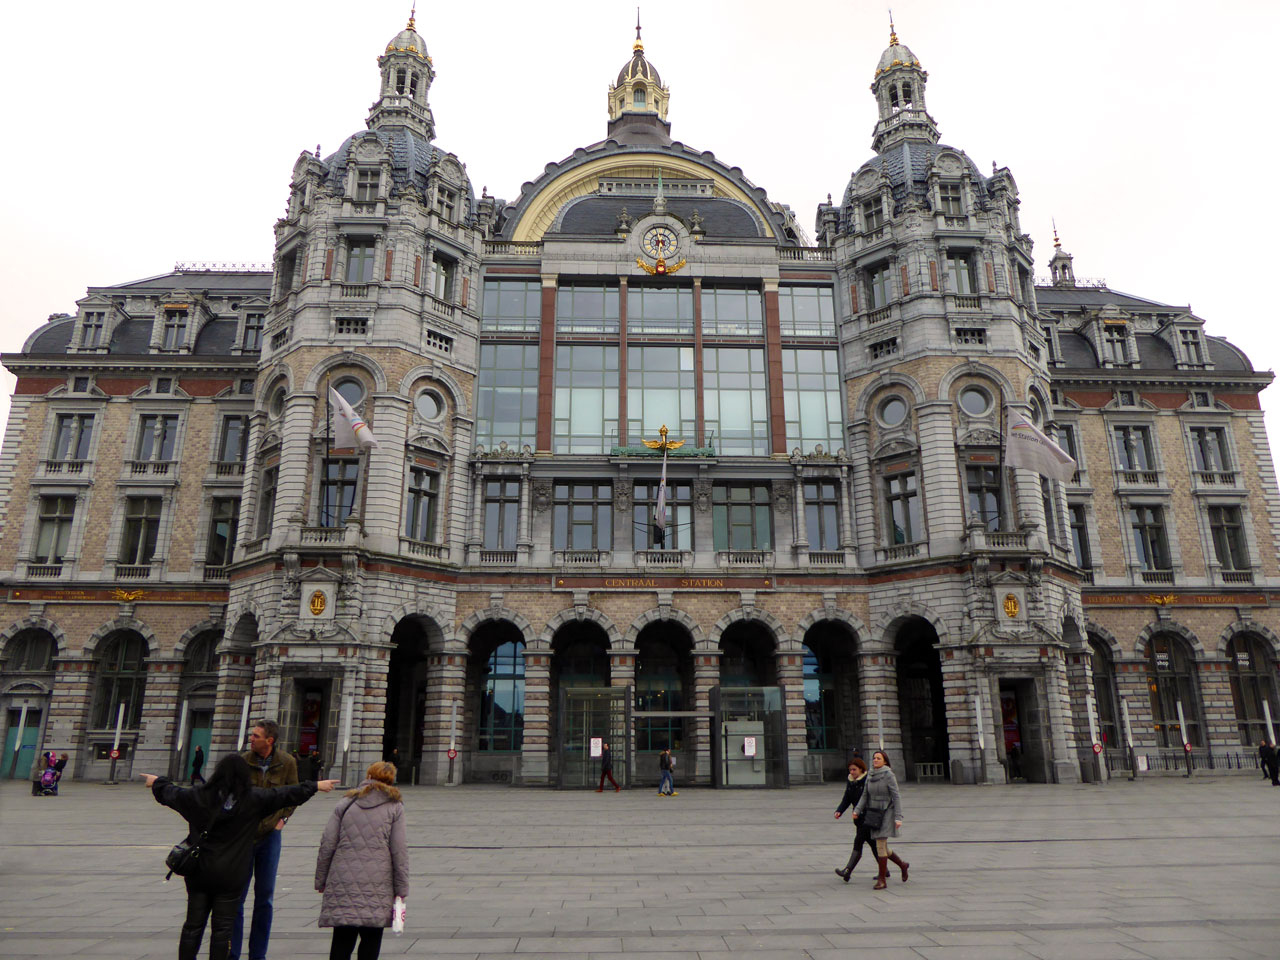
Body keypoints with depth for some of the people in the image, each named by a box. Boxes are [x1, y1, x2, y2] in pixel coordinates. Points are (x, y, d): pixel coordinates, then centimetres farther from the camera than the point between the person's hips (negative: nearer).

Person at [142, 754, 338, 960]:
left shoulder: (200, 796, -3)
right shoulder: (254, 798, -8)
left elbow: (171, 793, 15)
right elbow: (288, 795, -1)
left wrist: (157, 782, 35)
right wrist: (315, 786, 11)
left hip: (199, 872, 2)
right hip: (230, 876, -2)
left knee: (193, 925, 12)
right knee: (222, 927, 7)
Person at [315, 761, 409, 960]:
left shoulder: (345, 804, 9)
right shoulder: (395, 807, 3)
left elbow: (327, 845, 6)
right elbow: (399, 850, 0)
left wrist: (321, 880, 15)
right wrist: (401, 888, 5)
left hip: (343, 883, 2)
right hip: (377, 886, -1)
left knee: (342, 939, 7)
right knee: (371, 940, 7)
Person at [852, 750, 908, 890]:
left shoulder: (889, 775, -12)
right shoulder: (870, 776, 6)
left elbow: (896, 797, -12)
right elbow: (865, 796, 7)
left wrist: (898, 817, -16)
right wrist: (857, 810, -5)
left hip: (886, 814, -7)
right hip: (873, 814, 7)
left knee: (880, 845, -10)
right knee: (882, 847, 13)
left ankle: (882, 879, 0)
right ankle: (902, 864, 37)